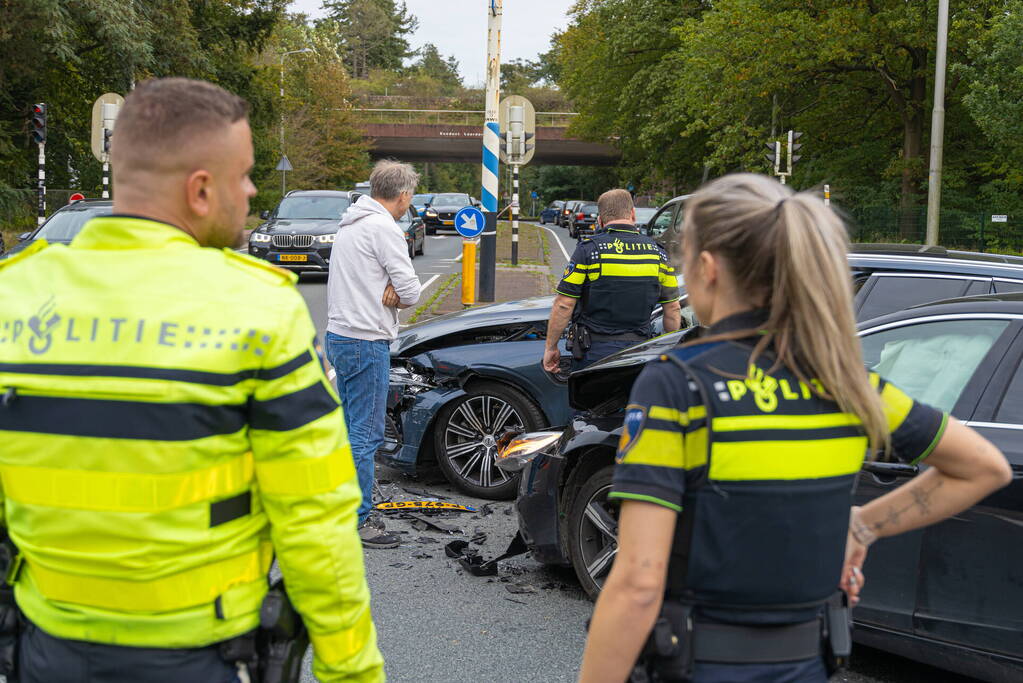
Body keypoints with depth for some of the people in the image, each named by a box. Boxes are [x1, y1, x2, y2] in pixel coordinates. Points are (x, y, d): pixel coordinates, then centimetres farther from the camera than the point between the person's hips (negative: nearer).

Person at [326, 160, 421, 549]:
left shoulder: (350, 224, 16)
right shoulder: (383, 228, -14)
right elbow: (411, 292, -16)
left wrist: (384, 295, -5)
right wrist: (393, 296, 3)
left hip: (339, 337, 10)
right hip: (366, 341, -10)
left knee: (351, 428, 17)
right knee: (366, 435, -5)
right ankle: (358, 521, -1)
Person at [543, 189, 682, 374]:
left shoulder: (588, 249, -5)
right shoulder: (657, 252, 6)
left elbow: (563, 305, -7)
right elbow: (673, 309, 10)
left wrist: (551, 347, 2)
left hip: (594, 351, -3)